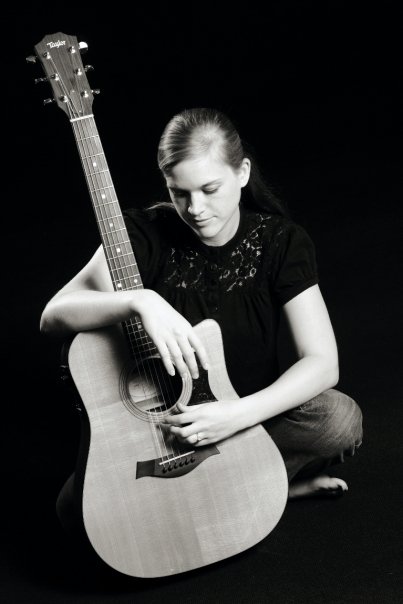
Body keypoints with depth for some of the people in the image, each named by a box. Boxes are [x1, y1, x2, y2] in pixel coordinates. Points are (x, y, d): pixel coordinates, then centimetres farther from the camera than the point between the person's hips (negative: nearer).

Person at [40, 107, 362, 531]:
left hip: (252, 417, 0)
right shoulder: (146, 233, -13)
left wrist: (239, 413, -33)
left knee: (341, 418, -30)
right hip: (157, 422, 1)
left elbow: (323, 363, -18)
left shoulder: (280, 242, -12)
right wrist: (138, 301, -41)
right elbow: (54, 315, -22)